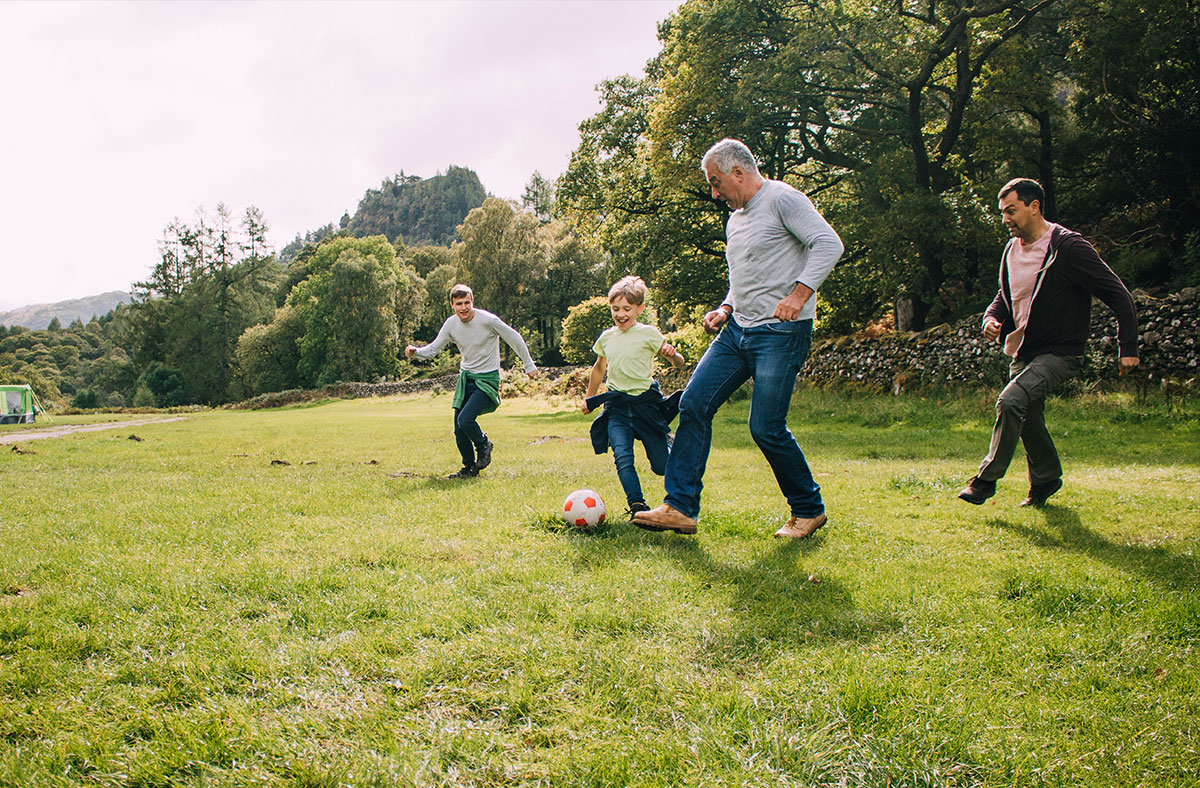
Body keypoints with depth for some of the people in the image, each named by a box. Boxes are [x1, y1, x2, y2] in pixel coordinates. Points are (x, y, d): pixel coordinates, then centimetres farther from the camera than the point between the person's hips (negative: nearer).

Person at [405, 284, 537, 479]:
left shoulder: (488, 320, -17)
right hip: (466, 377, 6)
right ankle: (470, 467, 26)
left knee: (465, 419, -23)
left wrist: (529, 366, 2)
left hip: (487, 378, -5)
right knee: (459, 432, 3)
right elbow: (433, 348, 3)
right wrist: (416, 352, -19)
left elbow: (514, 338, -6)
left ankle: (484, 445, 9)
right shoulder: (451, 324, -3)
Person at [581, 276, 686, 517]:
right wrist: (589, 399, 29)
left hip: (646, 403, -3)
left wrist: (673, 354, -24)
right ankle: (637, 505, -18)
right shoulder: (606, 338, 9)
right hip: (616, 408, 3)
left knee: (661, 466, 1)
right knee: (622, 457, -20)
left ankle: (669, 448, 36)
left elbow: (679, 363, -2)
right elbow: (599, 369, 26)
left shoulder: (648, 333, -4)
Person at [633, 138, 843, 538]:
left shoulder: (782, 198, -5)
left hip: (781, 332, -8)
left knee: (766, 426, -10)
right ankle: (680, 507, 0)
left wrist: (799, 294, -26)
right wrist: (726, 309, 12)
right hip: (738, 329, 9)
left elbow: (828, 243, -15)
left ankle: (808, 509, 11)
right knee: (693, 404, -3)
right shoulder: (735, 220, 21)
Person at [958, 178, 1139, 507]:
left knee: (1010, 400, -26)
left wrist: (1127, 348, -14)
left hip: (1059, 352, -8)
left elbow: (1119, 295, -13)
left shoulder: (1069, 247, -16)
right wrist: (992, 318, -2)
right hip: (1022, 351, 8)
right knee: (1027, 419, 15)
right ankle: (1046, 480, 36)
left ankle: (986, 479, -15)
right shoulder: (1011, 249, 6)